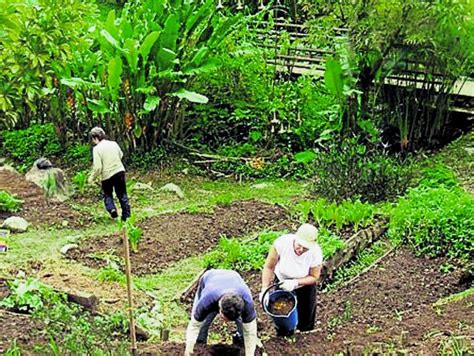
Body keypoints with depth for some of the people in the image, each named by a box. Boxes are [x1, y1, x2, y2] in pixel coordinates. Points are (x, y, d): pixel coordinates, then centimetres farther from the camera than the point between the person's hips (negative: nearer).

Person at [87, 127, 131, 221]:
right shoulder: (114, 144, 1)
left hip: (107, 175, -4)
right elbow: (121, 155, 18)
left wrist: (92, 178, -4)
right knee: (122, 195, 12)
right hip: (119, 171, 4)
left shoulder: (96, 149, -15)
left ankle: (111, 209, -5)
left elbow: (97, 167, -18)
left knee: (107, 194, 18)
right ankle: (126, 215, 13)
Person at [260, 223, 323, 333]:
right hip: (282, 281, 0)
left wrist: (295, 283, -33)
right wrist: (264, 289, -29)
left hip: (304, 284, 0)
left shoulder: (315, 253, -34)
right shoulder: (281, 243, -37)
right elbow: (269, 267, -23)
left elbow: (314, 277, -18)